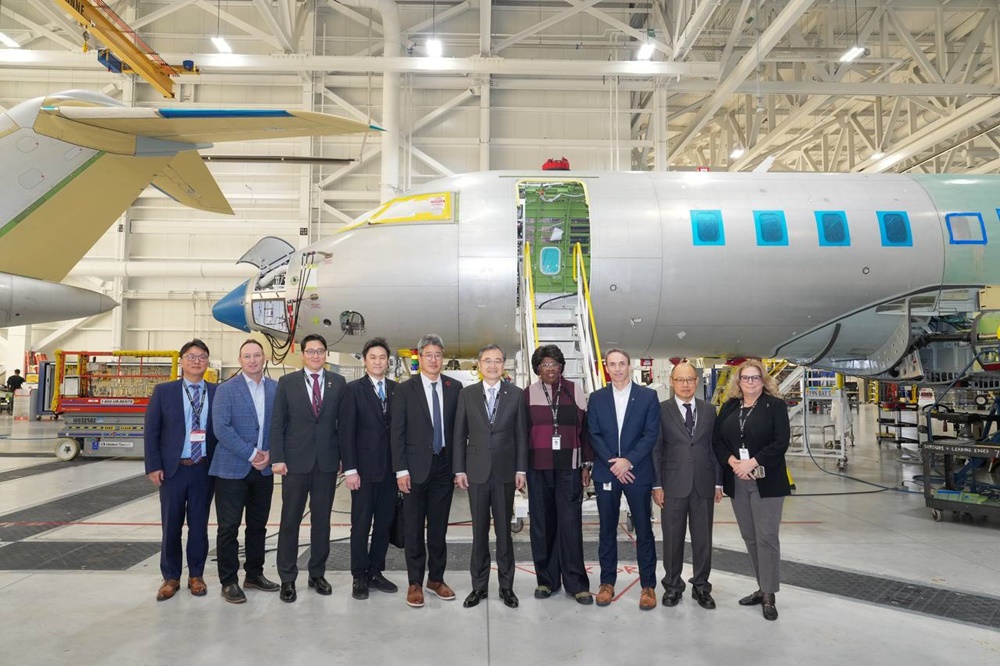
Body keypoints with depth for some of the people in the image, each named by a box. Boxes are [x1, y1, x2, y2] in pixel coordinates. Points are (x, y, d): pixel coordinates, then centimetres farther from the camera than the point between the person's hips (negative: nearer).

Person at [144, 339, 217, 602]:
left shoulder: (218, 393, 2)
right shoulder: (164, 391, 1)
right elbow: (151, 431, 0)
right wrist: (153, 466, -6)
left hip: (204, 469, 1)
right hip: (172, 468, 0)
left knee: (199, 524, 10)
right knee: (171, 525, 9)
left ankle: (196, 575, 24)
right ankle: (171, 577, 23)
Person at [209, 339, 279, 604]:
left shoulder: (275, 388, 5)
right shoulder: (226, 389, -5)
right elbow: (221, 428, -13)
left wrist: (269, 453, -8)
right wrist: (251, 454, -15)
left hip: (264, 469, 4)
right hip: (232, 468, -4)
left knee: (258, 525, 13)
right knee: (229, 527, 2)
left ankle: (254, 574, 26)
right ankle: (229, 581, 13)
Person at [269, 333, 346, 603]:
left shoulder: (338, 383, 5)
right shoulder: (287, 382, 2)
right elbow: (277, 423, 0)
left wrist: (345, 457, 2)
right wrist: (277, 458, -7)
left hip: (327, 461, 1)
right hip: (295, 460, -1)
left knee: (322, 520, 9)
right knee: (290, 520, 4)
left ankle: (317, 574, 22)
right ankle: (287, 579, 15)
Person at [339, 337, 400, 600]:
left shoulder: (397, 389, 7)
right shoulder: (354, 389, -3)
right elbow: (346, 431, -7)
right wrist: (350, 469, -12)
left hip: (390, 468, 4)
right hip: (364, 468, -3)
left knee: (384, 523, 10)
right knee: (361, 524, 4)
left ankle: (375, 572, 23)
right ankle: (359, 577, 17)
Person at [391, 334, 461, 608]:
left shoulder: (454, 388, 4)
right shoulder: (405, 389, -3)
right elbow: (396, 432, -4)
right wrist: (401, 469, -10)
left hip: (444, 466, 2)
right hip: (416, 467, -2)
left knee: (439, 527, 12)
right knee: (414, 528, 6)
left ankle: (436, 578, 25)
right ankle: (415, 583, 17)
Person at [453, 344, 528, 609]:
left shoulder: (516, 394, 1)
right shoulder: (467, 394, 3)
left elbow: (521, 434, 2)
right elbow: (459, 435, 3)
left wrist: (521, 469, -2)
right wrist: (459, 469, -1)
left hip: (505, 471, 0)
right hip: (476, 471, 1)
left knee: (504, 530, 8)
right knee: (479, 531, 9)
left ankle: (506, 585, 20)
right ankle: (479, 585, 20)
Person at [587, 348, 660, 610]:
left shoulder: (648, 396, 1)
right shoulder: (597, 398, 5)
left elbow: (651, 434, -5)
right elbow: (594, 435, 1)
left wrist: (628, 460, -14)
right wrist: (615, 463, -10)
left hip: (638, 471, -1)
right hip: (606, 473, 2)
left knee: (644, 530, 4)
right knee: (607, 530, 9)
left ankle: (648, 585, 15)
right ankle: (607, 582, 20)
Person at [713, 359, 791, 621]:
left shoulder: (775, 405, -2)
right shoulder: (729, 407, 11)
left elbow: (781, 442, -10)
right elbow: (717, 440, 8)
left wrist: (752, 462, -17)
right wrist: (732, 462, -10)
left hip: (766, 481, -4)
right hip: (737, 481, 5)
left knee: (766, 536, -4)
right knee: (749, 537, 10)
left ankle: (768, 595, 6)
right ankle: (763, 587, 22)